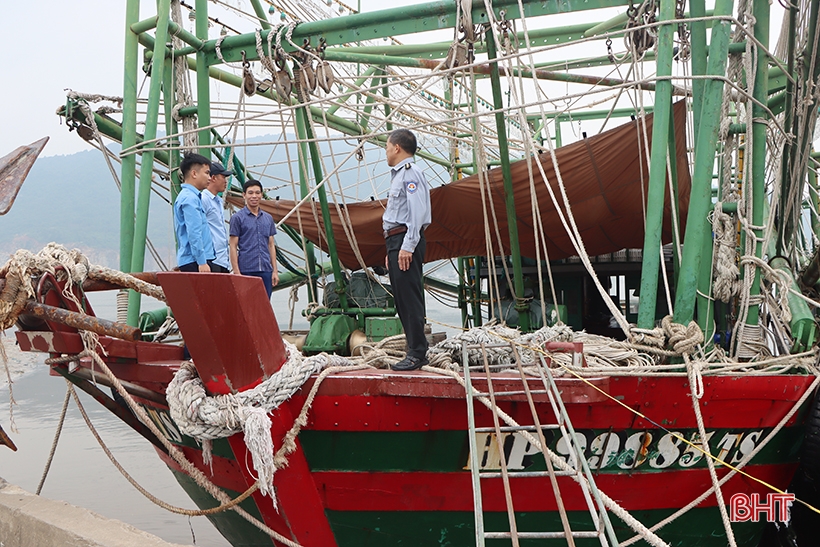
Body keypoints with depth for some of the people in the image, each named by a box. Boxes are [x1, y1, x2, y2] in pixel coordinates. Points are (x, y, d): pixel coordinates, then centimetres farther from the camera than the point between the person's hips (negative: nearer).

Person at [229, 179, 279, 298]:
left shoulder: (268, 218, 14)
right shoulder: (237, 218, -1)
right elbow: (233, 247, -4)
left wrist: (275, 271, 8)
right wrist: (236, 273, -11)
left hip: (265, 270, 5)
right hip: (246, 271, -5)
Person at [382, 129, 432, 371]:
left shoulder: (410, 172, -9)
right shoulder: (399, 174, 23)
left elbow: (418, 212, -20)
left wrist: (407, 246, -25)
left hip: (406, 242, -11)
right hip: (397, 242, 11)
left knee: (410, 298, -11)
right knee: (403, 299, 11)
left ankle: (417, 354, -10)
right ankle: (415, 350, 15)